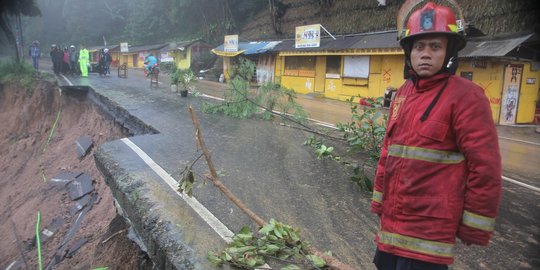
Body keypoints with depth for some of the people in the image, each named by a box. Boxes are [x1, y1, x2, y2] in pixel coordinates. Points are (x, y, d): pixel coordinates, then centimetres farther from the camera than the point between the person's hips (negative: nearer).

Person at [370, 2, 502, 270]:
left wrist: (473, 227, -11)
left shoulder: (465, 96, -13)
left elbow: (485, 165, -15)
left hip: (429, 226, -7)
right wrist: (379, 198, 17)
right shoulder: (402, 94, 9)